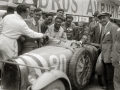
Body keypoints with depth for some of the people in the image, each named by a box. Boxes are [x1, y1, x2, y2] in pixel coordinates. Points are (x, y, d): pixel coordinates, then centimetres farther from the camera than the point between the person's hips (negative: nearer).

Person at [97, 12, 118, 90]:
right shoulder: (103, 27, 14)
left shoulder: (113, 27, -14)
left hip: (110, 56, -9)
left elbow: (115, 43, -18)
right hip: (104, 56, 9)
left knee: (110, 76, 0)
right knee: (106, 75, 21)